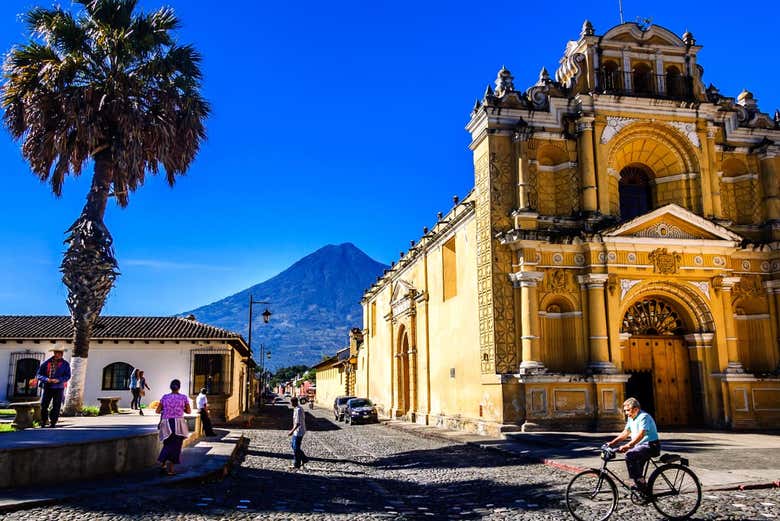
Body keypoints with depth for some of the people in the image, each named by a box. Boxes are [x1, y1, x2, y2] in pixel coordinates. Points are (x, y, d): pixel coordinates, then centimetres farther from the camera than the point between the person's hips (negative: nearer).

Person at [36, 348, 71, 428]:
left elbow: (67, 376, -3)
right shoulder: (46, 363, 5)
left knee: (56, 407, 0)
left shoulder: (65, 364, 3)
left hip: (58, 388, -1)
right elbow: (39, 374, 3)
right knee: (43, 405, 0)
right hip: (47, 387, 1)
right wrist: (46, 379, -15)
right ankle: (43, 422, 15)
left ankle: (53, 423, 7)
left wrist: (58, 380, -19)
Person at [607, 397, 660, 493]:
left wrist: (627, 446, -42)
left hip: (651, 445, -11)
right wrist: (612, 443, 6)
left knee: (630, 455, -29)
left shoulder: (644, 417, -18)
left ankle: (639, 483, -25)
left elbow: (641, 435, -31)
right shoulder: (631, 418, 12)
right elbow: (625, 433, 17)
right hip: (640, 446, 11)